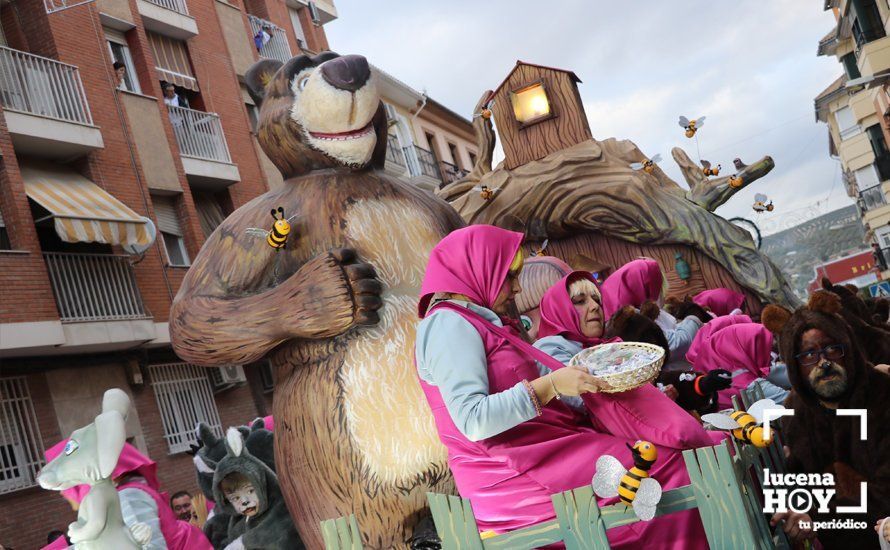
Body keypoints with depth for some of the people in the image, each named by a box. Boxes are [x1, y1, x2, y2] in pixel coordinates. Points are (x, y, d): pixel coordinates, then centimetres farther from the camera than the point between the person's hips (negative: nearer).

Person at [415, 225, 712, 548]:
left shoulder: (481, 323, 19)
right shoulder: (448, 323, -12)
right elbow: (472, 420, -21)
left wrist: (600, 375, 5)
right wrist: (550, 385, -22)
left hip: (536, 457, 9)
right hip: (511, 477, -9)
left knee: (666, 461, -2)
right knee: (663, 469, -14)